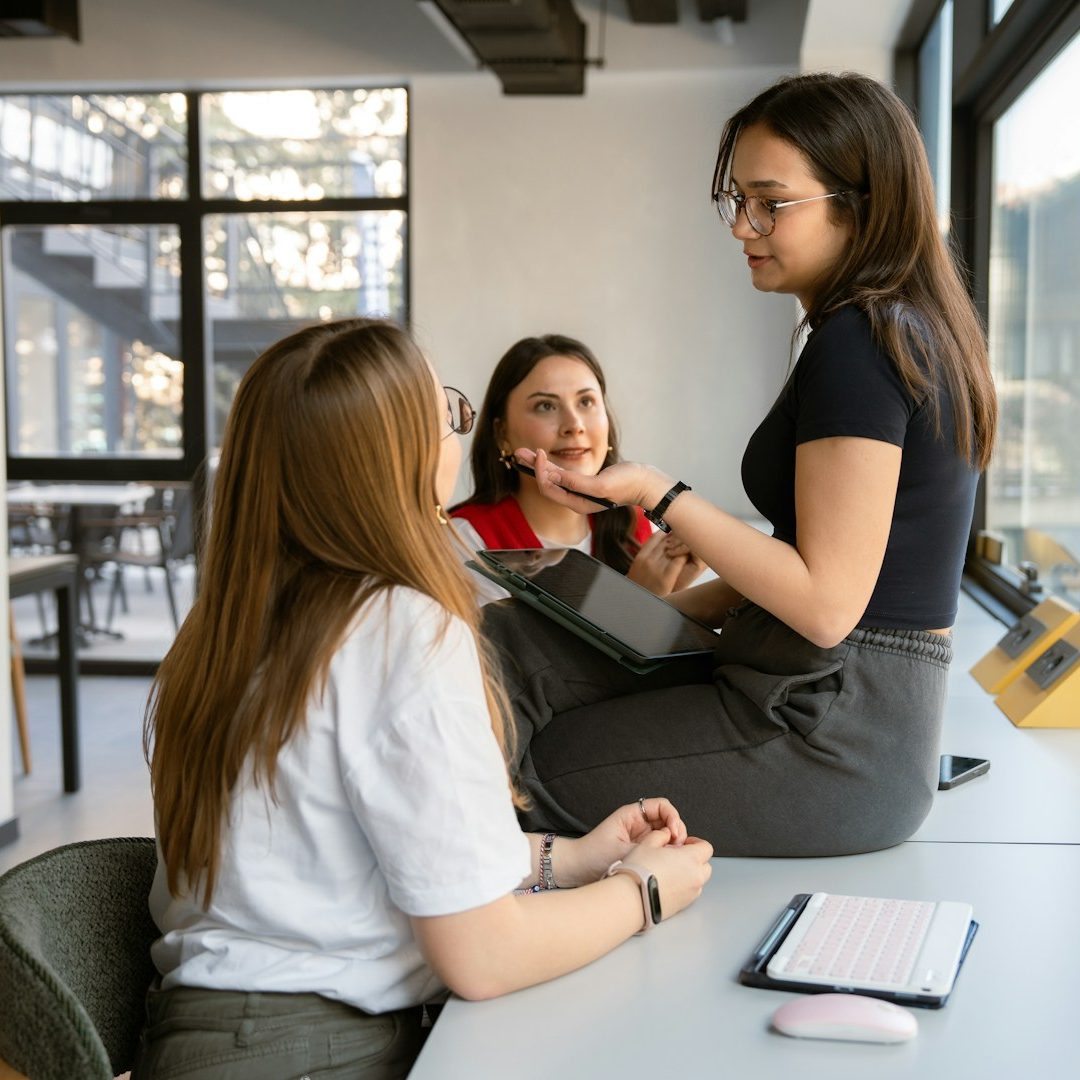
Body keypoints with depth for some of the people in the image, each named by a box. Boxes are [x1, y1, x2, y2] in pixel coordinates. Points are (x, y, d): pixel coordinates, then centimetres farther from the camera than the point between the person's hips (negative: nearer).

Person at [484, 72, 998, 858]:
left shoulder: (857, 343, -20)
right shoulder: (912, 330, 12)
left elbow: (827, 603, -23)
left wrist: (659, 496, -19)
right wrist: (669, 611, 12)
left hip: (834, 742, -9)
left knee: (533, 766, 1)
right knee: (510, 639, 4)